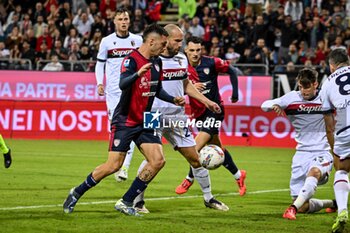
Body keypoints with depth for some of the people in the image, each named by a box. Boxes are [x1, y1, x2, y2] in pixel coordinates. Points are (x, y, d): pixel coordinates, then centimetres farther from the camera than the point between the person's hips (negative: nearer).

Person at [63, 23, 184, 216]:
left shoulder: (157, 62, 9)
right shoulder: (132, 59, -16)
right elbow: (122, 84, -33)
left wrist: (173, 99, 8)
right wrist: (138, 73, -50)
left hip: (144, 121, 7)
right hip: (124, 121, -7)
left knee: (158, 161, -8)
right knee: (113, 165, -10)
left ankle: (126, 202, 1)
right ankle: (76, 193, 11)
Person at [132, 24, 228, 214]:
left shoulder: (182, 59, 9)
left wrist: (206, 101, 16)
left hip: (178, 117, 6)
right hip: (155, 117, -6)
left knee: (195, 158, 7)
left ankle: (208, 198, 21)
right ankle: (137, 200, -2)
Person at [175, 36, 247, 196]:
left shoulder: (211, 63, -13)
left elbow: (231, 70, 0)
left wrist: (235, 92, -1)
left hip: (215, 110, -4)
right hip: (198, 113, 4)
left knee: (196, 147, -16)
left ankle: (189, 180, 3)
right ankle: (238, 175, 35)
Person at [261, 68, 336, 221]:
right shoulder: (292, 98, 0)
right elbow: (264, 105, 4)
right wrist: (273, 106, -19)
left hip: (322, 153, -3)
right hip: (302, 153, 3)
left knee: (314, 172, -41)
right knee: (303, 207, -1)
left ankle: (293, 208, -47)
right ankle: (331, 203, 29)